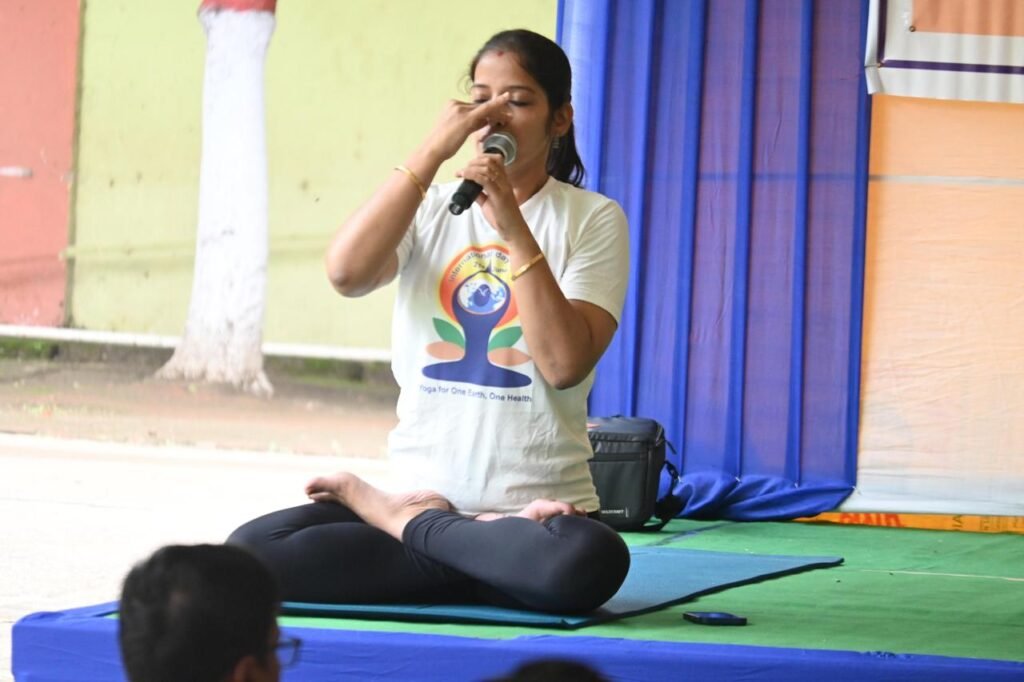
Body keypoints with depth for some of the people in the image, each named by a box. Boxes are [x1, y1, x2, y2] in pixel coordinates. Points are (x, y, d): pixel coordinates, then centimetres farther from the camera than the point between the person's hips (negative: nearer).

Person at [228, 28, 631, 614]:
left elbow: (566, 364, -12)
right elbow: (347, 274, -11)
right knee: (250, 552, -24)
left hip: (542, 501, -2)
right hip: (422, 492, 2)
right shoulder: (431, 208, 12)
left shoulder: (594, 219, 3)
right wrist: (433, 152, -11)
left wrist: (513, 225, -15)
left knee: (589, 563, -40)